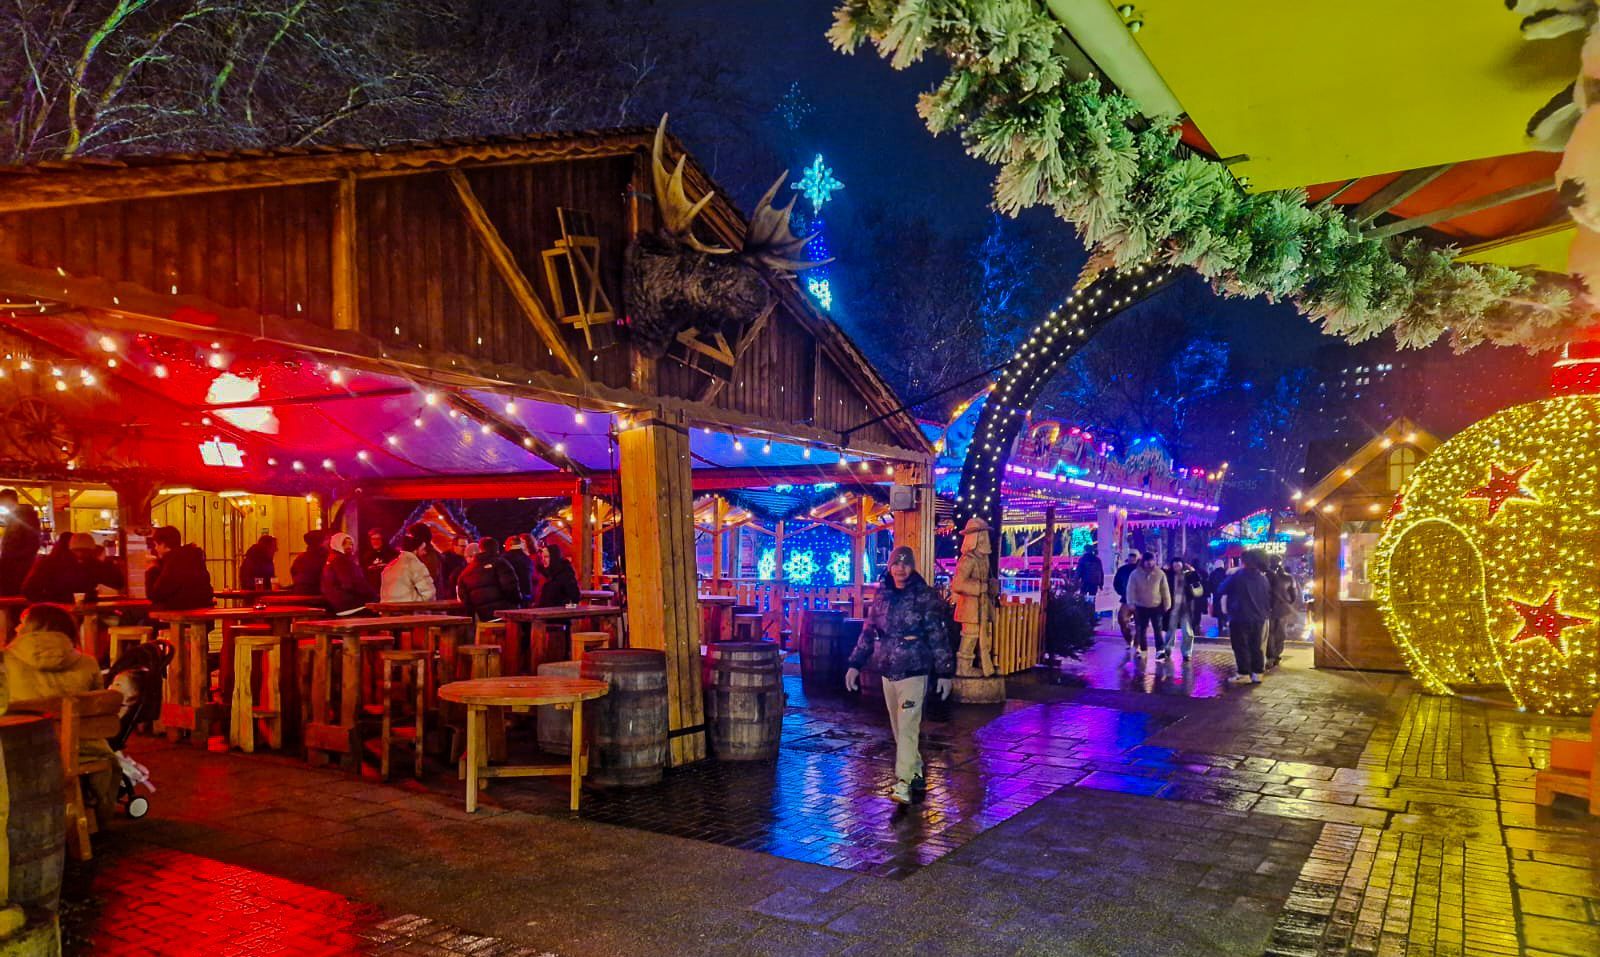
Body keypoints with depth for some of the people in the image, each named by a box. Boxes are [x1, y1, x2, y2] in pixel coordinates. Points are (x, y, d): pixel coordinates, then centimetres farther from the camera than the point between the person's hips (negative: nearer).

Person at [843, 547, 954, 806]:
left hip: (914, 671, -6)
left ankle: (904, 783, -14)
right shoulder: (882, 597, 8)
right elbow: (868, 633, 13)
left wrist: (944, 672, -7)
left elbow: (939, 636, -6)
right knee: (898, 728, 12)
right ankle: (916, 774, 26)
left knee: (908, 726, -12)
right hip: (887, 671, 6)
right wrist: (855, 664, 8)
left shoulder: (926, 597, -6)